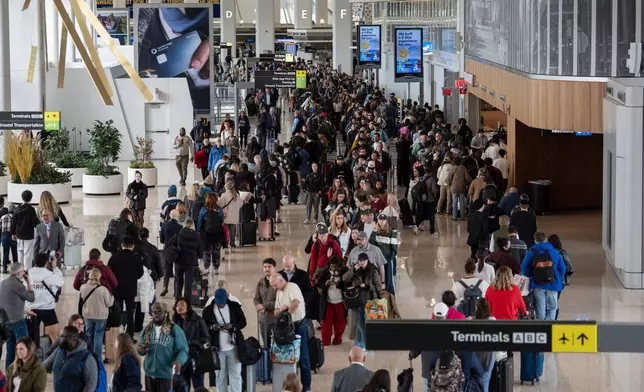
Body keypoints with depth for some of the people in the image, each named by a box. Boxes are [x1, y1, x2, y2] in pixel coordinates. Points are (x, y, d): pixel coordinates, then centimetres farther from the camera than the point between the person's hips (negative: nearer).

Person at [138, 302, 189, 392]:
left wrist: (179, 361, -30)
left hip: (166, 375, -5)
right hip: (150, 374, 5)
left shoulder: (175, 330, -8)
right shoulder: (147, 330, 8)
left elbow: (183, 350, -9)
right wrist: (140, 350, -9)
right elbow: (141, 349, 16)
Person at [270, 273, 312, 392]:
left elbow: (296, 302, -31)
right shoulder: (279, 292, 11)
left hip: (299, 325, -8)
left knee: (303, 357, -2)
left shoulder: (292, 287, -13)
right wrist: (281, 309, -13)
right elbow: (276, 312, 10)